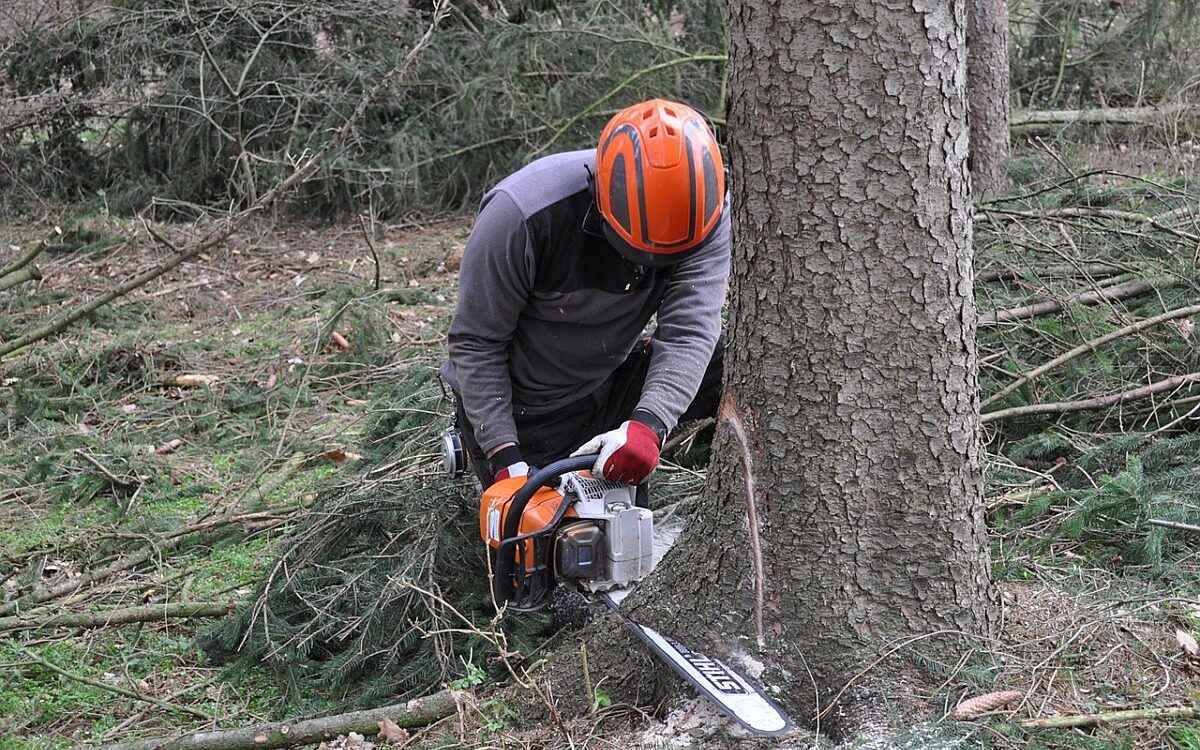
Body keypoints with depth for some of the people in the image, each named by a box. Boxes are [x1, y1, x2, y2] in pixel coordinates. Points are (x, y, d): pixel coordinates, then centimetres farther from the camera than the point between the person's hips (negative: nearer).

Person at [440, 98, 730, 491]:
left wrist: (648, 424, -48)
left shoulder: (702, 208, -22)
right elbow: (476, 342, -22)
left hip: (610, 382, 3)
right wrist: (504, 458, -25)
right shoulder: (525, 213, -32)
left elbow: (689, 329, -31)